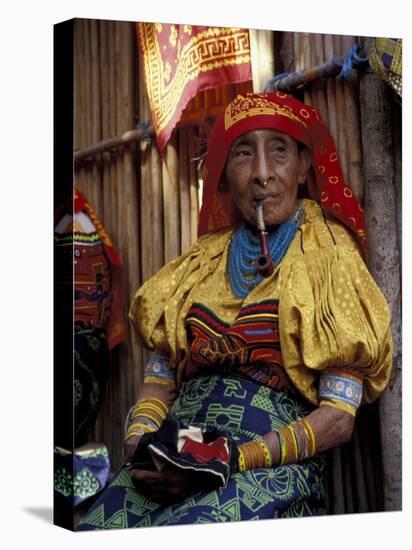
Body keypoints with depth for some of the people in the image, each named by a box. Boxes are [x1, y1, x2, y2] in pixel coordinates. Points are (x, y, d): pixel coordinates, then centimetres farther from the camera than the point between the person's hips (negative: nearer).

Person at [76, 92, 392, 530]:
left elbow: (338, 417, -5)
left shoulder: (329, 257, 2)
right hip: (178, 455, 4)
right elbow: (161, 374, 13)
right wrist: (139, 440, -8)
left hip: (273, 466, -4)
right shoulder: (203, 262, 16)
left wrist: (229, 459, -16)